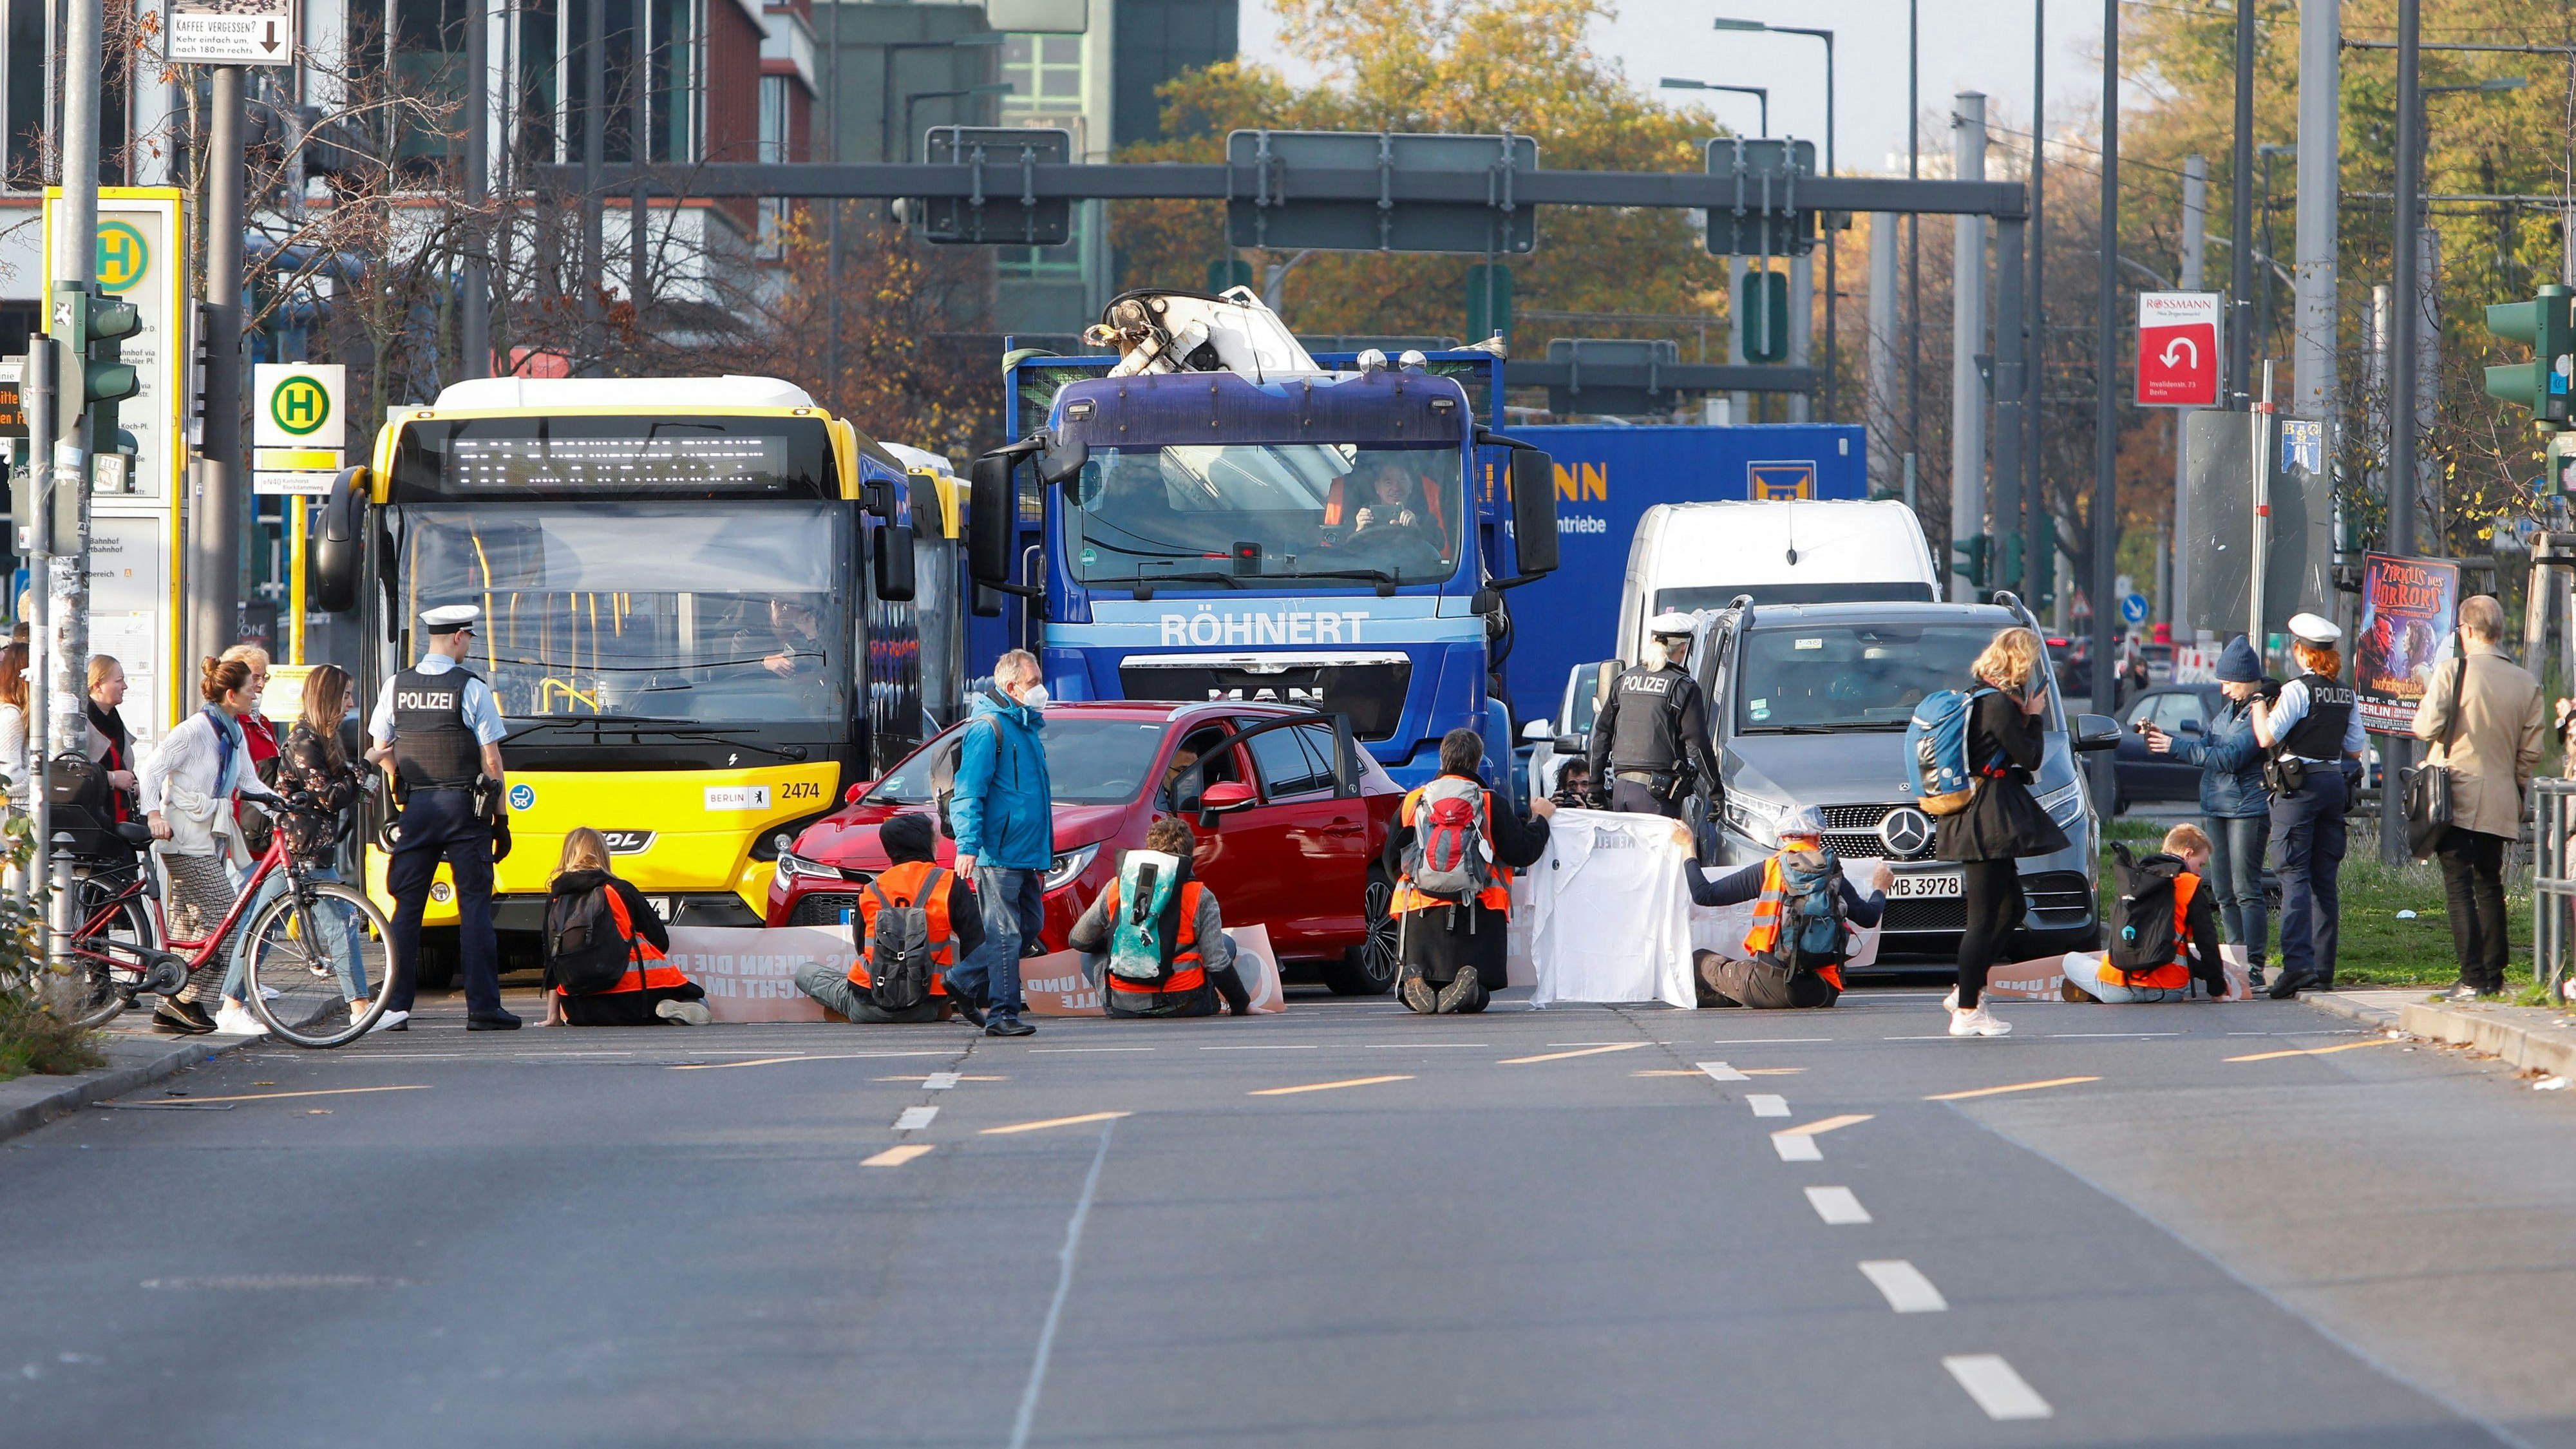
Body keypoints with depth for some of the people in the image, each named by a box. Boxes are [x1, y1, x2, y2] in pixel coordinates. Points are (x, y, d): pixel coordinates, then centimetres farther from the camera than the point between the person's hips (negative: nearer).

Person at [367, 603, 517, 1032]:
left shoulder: (396, 687, 4)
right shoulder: (472, 689, -7)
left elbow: (381, 751, 10)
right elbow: (491, 759, -6)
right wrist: (501, 819, 2)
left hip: (415, 805, 3)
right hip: (464, 806, -3)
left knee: (407, 907, 6)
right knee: (474, 906, 0)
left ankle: (395, 1007, 1)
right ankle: (483, 1008, -2)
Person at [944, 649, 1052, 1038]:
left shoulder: (1028, 728, 20)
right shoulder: (988, 729, -9)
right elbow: (968, 793, -15)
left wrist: (1043, 855, 28)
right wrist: (968, 845, -25)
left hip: (1027, 855, 9)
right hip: (998, 854, -9)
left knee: (1031, 926, 13)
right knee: (1005, 933, -8)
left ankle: (961, 983, 22)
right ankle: (1003, 1013, -5)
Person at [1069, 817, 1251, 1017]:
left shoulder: (1115, 888, 3)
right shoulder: (1201, 898, -4)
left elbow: (1078, 941, 13)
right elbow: (1217, 964, -5)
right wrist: (1242, 1005, 9)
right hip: (1180, 1006, -2)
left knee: (1090, 955, 33)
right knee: (1226, 944, 23)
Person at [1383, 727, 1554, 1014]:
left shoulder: (1412, 802, 8)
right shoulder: (1489, 803, 1)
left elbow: (1392, 863, 13)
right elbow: (1523, 852, 3)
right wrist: (1539, 819, 22)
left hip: (1420, 911, 2)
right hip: (1477, 913, -2)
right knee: (1478, 997, 5)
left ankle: (1416, 981, -26)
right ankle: (1463, 991, -31)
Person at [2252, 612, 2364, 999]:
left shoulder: (2298, 690, -11)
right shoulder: (2346, 694, 10)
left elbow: (2266, 738, -14)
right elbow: (2354, 749, 15)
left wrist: (2260, 703, 2)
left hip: (2299, 785, -7)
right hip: (2335, 783, 7)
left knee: (2295, 876, -10)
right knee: (2324, 878, 9)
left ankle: (2297, 963, -21)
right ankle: (2322, 969, 9)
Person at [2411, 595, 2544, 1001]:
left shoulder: (2453, 671, -9)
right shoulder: (2526, 683, 3)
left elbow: (2428, 727, -12)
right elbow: (2531, 751, 5)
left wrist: (2426, 708, 10)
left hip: (2456, 796, -4)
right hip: (2500, 802, 4)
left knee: (2459, 886, -4)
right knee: (2490, 884, 16)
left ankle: (2473, 979, -12)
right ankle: (2494, 976, 17)